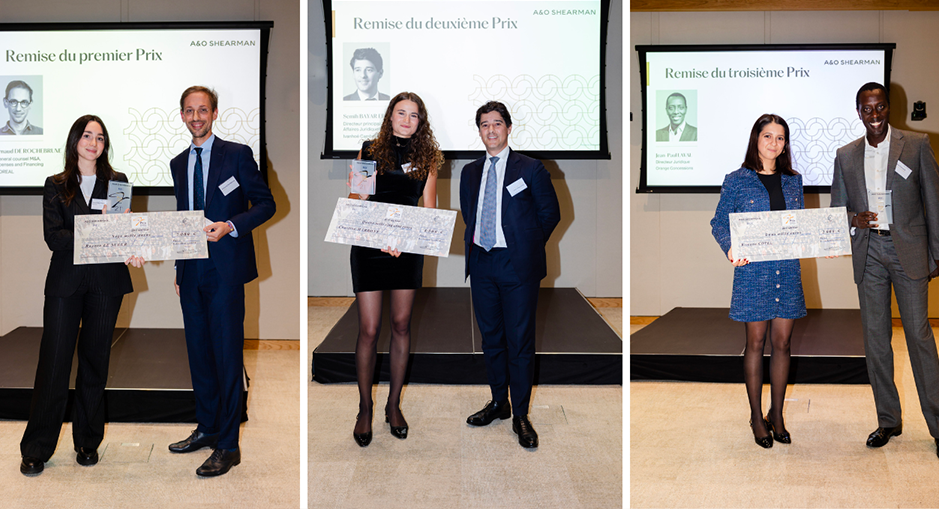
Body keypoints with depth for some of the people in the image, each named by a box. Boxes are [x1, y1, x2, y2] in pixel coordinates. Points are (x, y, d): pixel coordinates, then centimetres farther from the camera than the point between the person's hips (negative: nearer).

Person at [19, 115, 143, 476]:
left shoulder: (118, 183, 10)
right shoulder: (56, 186, 7)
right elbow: (53, 237, -5)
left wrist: (129, 251, -19)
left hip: (106, 283, 1)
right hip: (65, 282, -1)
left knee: (95, 361, 7)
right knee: (53, 362, -3)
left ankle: (88, 442, 18)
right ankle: (36, 450, 6)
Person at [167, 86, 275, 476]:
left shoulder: (237, 154, -2)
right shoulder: (178, 163, 15)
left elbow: (265, 204, -3)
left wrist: (230, 226, -18)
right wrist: (179, 271, 18)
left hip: (225, 270, -6)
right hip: (192, 272, 6)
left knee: (227, 355, -5)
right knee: (198, 352, 12)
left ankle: (228, 445, 0)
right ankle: (207, 428, 26)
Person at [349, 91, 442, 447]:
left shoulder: (426, 156, 6)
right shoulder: (370, 150, 2)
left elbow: (428, 210, 3)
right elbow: (357, 203, -2)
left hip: (409, 249, 2)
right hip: (369, 246, -2)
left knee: (401, 324, 8)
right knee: (369, 330, -2)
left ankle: (394, 403, 21)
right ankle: (365, 408, 12)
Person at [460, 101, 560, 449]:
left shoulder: (531, 169, -1)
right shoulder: (470, 172, 13)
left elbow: (551, 213, 3)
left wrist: (527, 247, 1)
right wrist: (473, 243, 9)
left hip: (517, 264, -5)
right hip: (481, 262, 5)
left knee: (520, 341, -1)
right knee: (490, 337, 13)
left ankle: (521, 416, 8)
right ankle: (498, 403, 27)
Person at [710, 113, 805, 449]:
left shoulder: (793, 181, 12)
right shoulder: (737, 180, 0)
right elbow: (719, 223, 0)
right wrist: (731, 248, -18)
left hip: (788, 270, 4)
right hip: (753, 269, -4)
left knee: (782, 343, 7)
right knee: (756, 343, 3)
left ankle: (777, 415, 20)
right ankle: (756, 416, 15)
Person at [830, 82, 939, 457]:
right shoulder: (846, 155, 9)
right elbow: (837, 208, 13)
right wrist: (854, 220, -11)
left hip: (908, 250, -3)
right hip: (868, 252, 3)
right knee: (875, 337, 7)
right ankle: (888, 420, 17)